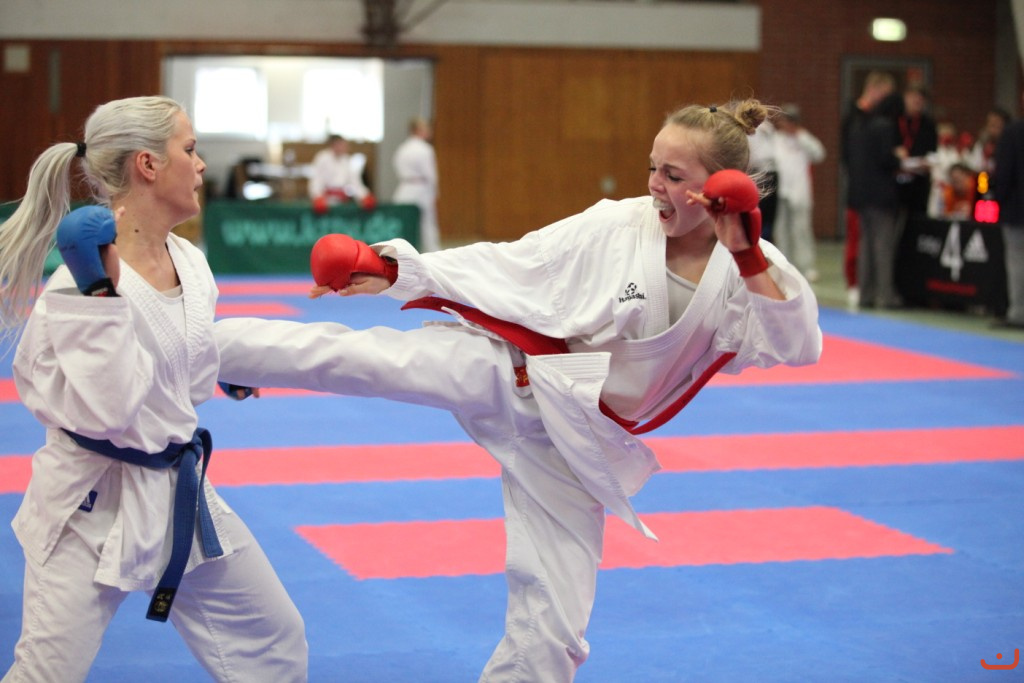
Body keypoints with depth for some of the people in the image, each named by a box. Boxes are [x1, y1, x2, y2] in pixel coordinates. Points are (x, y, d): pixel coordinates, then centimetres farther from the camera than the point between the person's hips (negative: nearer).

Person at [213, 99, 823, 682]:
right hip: (505, 372, -1)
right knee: (346, 354, -18)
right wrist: (394, 270, -8)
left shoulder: (748, 268, -7)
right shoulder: (614, 228, -11)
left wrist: (750, 258, -30)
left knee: (554, 625, 5)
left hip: (573, 446, 2)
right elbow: (505, 267, -5)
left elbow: (797, 347, -20)